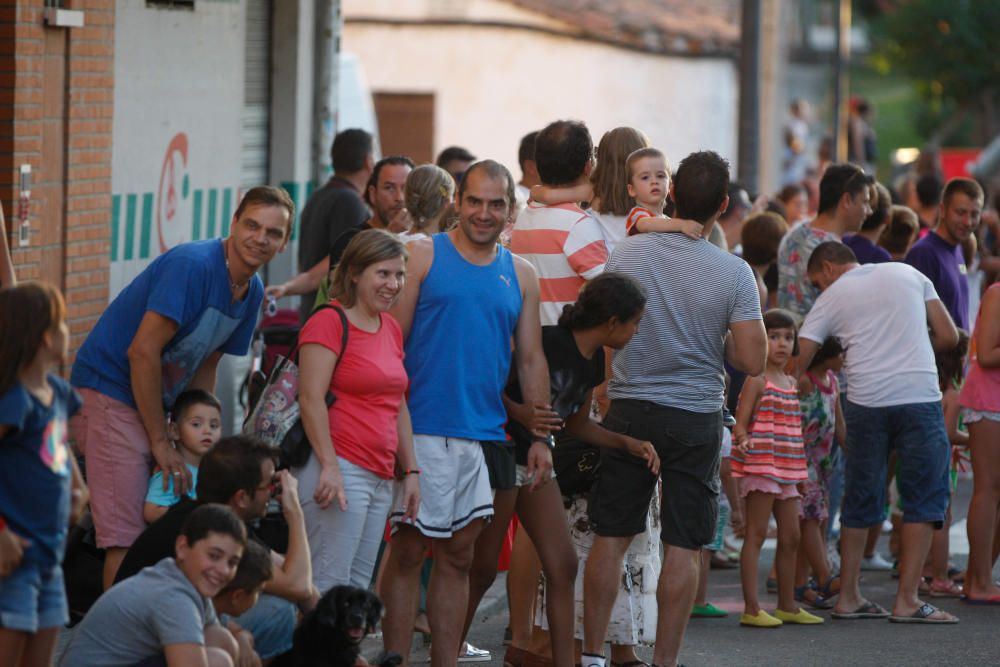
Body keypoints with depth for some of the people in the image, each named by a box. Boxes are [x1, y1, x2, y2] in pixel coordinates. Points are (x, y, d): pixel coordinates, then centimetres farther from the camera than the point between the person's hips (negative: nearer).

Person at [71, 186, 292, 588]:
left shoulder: (252, 292, 8)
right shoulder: (191, 266, -19)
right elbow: (143, 351, -22)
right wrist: (161, 442, -18)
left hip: (155, 401, 9)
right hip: (111, 390, -9)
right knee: (127, 539, -14)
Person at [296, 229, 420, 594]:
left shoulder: (391, 328, 18)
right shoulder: (329, 322, -7)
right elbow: (311, 399, -14)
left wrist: (411, 470, 19)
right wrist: (329, 466, -20)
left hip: (379, 477, 9)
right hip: (338, 470, -9)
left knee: (359, 586, 7)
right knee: (329, 587, -12)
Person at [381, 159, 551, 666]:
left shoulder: (520, 275, 12)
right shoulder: (423, 257, 0)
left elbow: (531, 359, 15)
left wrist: (540, 437, 8)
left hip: (485, 432, 4)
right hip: (423, 430, -4)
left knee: (459, 554, 8)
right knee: (408, 550, -2)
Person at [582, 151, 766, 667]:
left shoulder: (628, 253, -6)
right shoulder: (734, 273, -10)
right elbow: (752, 361, -10)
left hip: (629, 411, 1)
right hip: (696, 418, -1)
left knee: (611, 537, 8)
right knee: (684, 546, 4)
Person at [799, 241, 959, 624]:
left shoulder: (831, 298, 10)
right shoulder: (908, 274, 14)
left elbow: (798, 361, 4)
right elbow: (949, 337, 13)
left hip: (866, 401, 1)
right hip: (920, 396, -1)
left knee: (860, 500, 13)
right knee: (924, 497, 4)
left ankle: (848, 596, 16)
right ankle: (906, 600, -2)